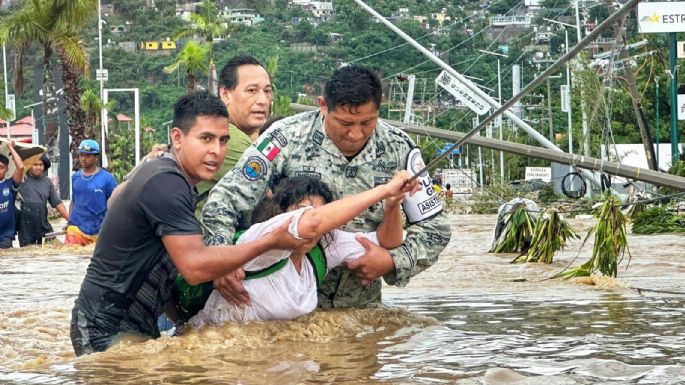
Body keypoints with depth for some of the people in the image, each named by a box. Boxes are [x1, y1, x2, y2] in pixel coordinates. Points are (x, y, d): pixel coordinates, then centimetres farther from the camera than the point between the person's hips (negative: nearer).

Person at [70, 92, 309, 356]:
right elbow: (195, 267, -26)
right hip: (108, 332, -10)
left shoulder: (170, 178, 11)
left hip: (138, 325, 10)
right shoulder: (165, 184, -21)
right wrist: (271, 242, -23)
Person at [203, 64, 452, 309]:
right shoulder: (287, 138, -11)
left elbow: (434, 226, 4)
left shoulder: (398, 149, -4)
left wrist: (394, 261, -14)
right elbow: (226, 198, -9)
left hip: (361, 305, 3)